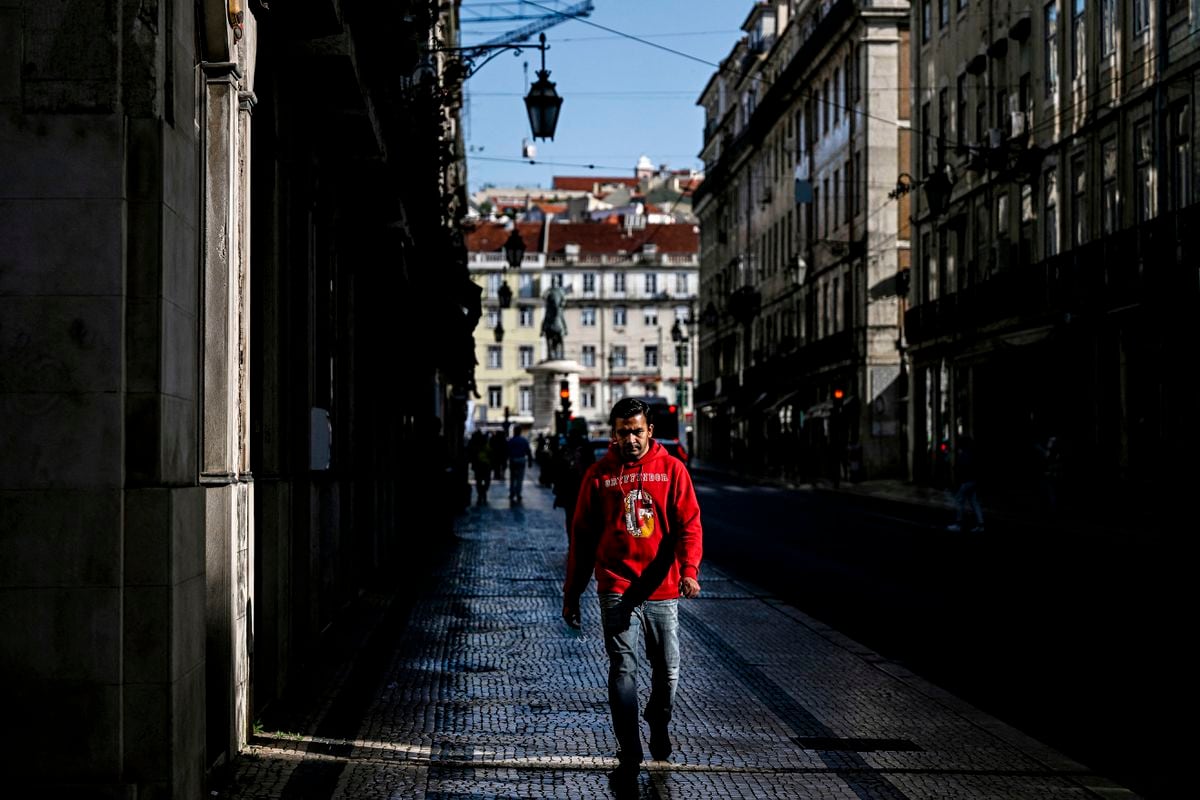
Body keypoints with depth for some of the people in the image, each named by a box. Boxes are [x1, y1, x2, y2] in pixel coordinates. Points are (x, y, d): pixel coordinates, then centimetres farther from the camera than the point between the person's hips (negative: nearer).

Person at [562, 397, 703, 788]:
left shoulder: (672, 469, 1)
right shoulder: (599, 474, 2)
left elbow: (689, 524, -5)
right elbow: (582, 536, 7)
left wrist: (689, 569, -22)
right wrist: (572, 592, 7)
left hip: (663, 590, 1)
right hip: (617, 590, -1)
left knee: (667, 671, 12)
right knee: (623, 672, -7)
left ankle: (659, 725, 41)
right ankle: (629, 757, -2)